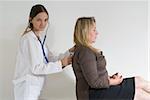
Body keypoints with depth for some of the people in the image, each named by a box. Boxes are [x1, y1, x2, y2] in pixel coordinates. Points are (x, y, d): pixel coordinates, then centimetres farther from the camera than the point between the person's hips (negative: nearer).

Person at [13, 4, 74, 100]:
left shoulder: (40, 38, 10)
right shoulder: (28, 39, -16)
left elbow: (52, 59, 10)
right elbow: (35, 68, -20)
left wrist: (69, 52, -1)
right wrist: (61, 63, -18)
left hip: (34, 87, 8)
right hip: (26, 87, -8)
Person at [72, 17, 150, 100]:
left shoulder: (86, 49, 11)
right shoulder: (85, 52, -21)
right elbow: (94, 82, -24)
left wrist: (110, 77, -1)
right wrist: (114, 82, -12)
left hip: (99, 88, 10)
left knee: (138, 81, 4)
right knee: (137, 92, -8)